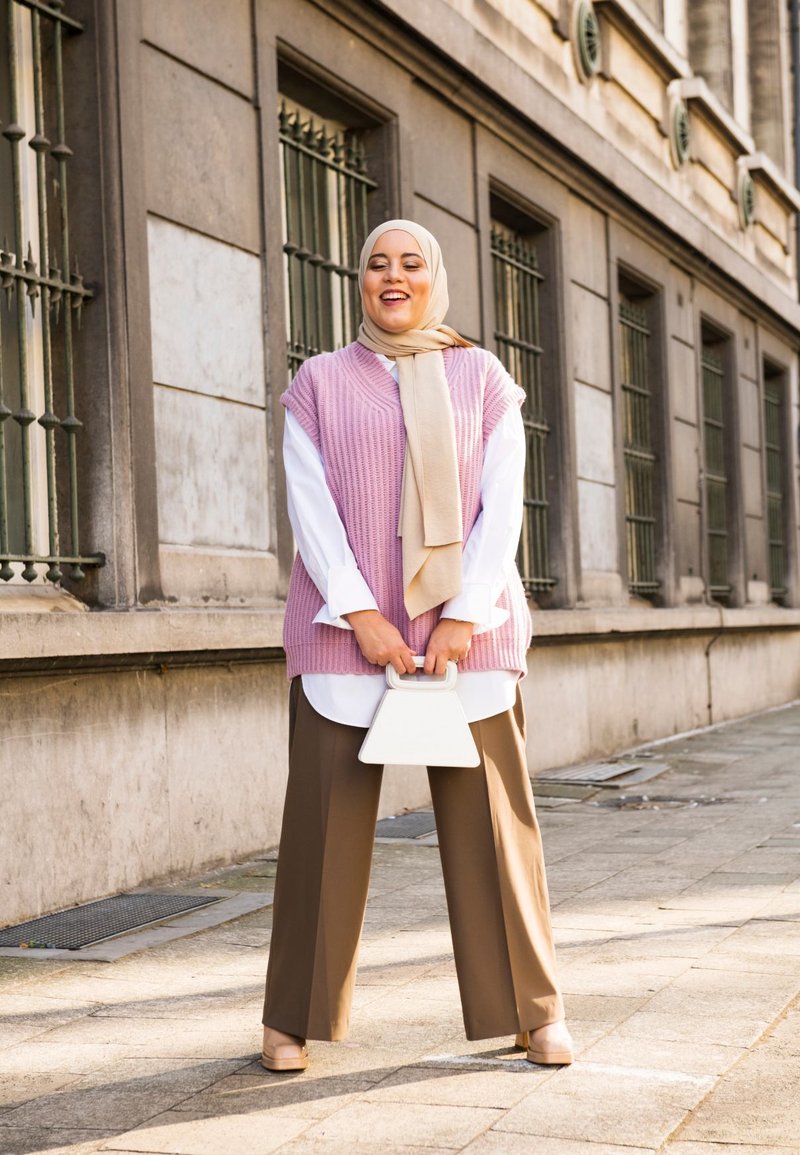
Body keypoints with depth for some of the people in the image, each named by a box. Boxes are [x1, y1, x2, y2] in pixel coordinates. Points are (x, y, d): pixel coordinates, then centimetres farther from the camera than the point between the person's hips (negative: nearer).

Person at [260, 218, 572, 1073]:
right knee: (326, 818, -1)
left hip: (466, 626, 0)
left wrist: (463, 616, -9)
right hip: (344, 627, 0)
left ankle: (533, 1010, 12)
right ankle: (294, 1018, 11)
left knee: (490, 817, 0)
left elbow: (502, 506, 3)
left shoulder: (483, 378, 11)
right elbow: (309, 506, 1)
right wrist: (363, 615, -11)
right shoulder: (319, 382, 10)